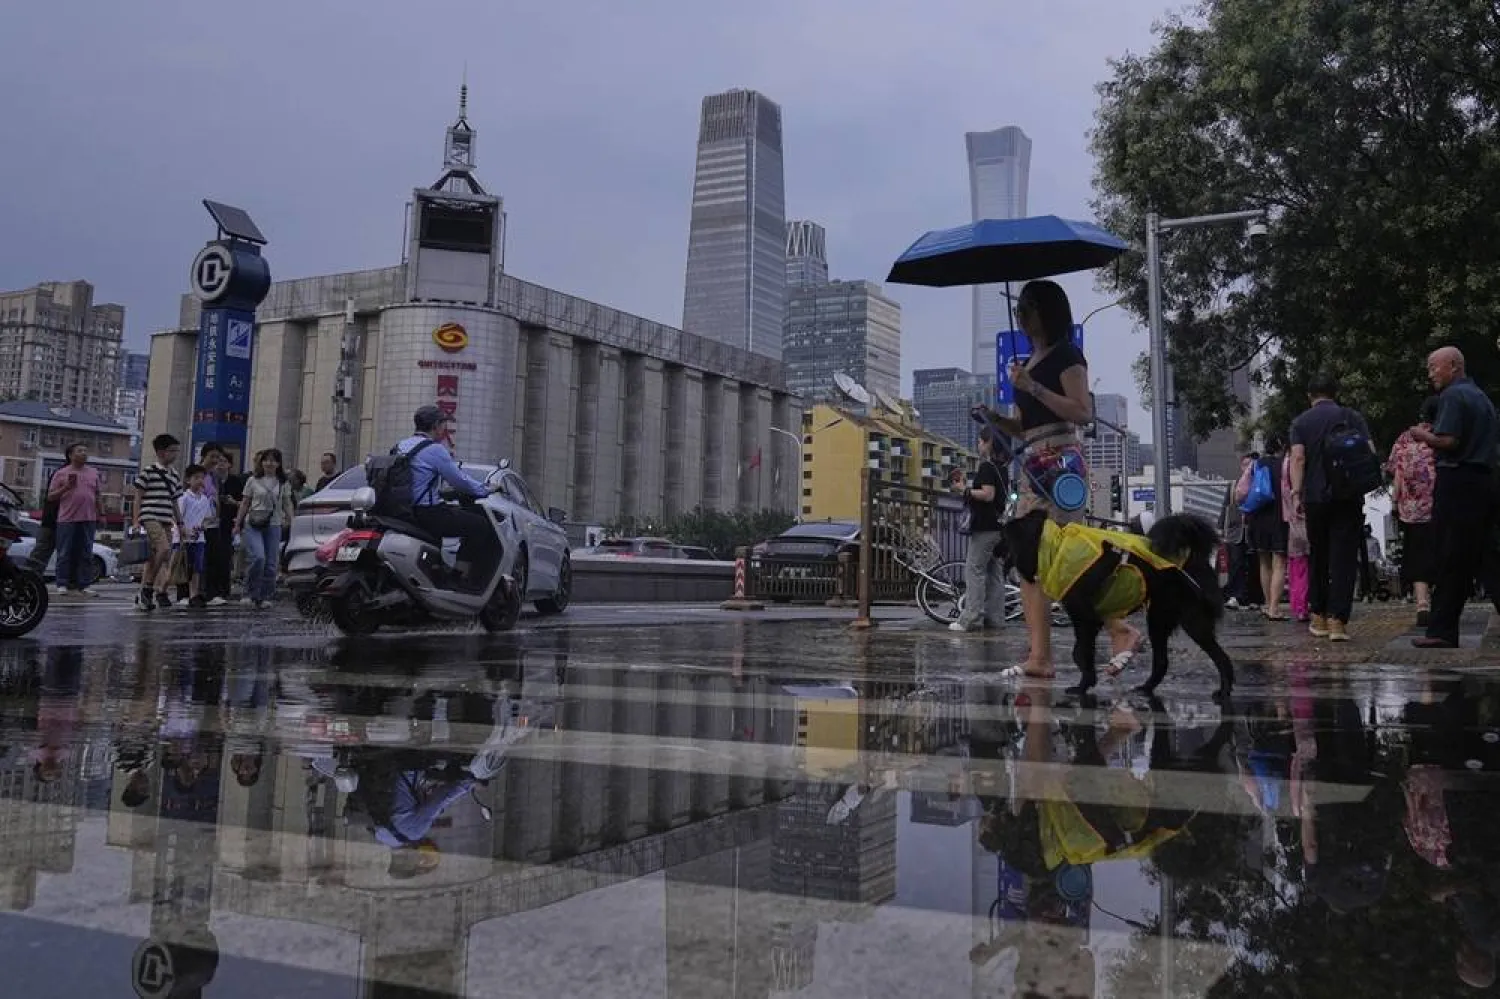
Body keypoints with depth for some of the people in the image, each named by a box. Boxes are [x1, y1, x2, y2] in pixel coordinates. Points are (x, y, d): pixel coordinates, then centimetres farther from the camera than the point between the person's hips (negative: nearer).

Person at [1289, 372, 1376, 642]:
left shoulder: (1301, 422, 5)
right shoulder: (1353, 417, 7)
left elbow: (1298, 458, -7)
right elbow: (1370, 452, 0)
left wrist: (1297, 493, -9)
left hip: (1315, 497, 1)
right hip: (1348, 498, -1)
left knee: (1318, 557, 13)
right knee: (1344, 558, -2)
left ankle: (1318, 617, 18)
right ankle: (1337, 620, -9)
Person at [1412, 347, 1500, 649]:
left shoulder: (1452, 395, -10)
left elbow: (1447, 441, -20)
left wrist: (1422, 435, -2)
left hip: (1456, 481, -8)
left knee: (1452, 561, -5)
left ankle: (1442, 632, 0)